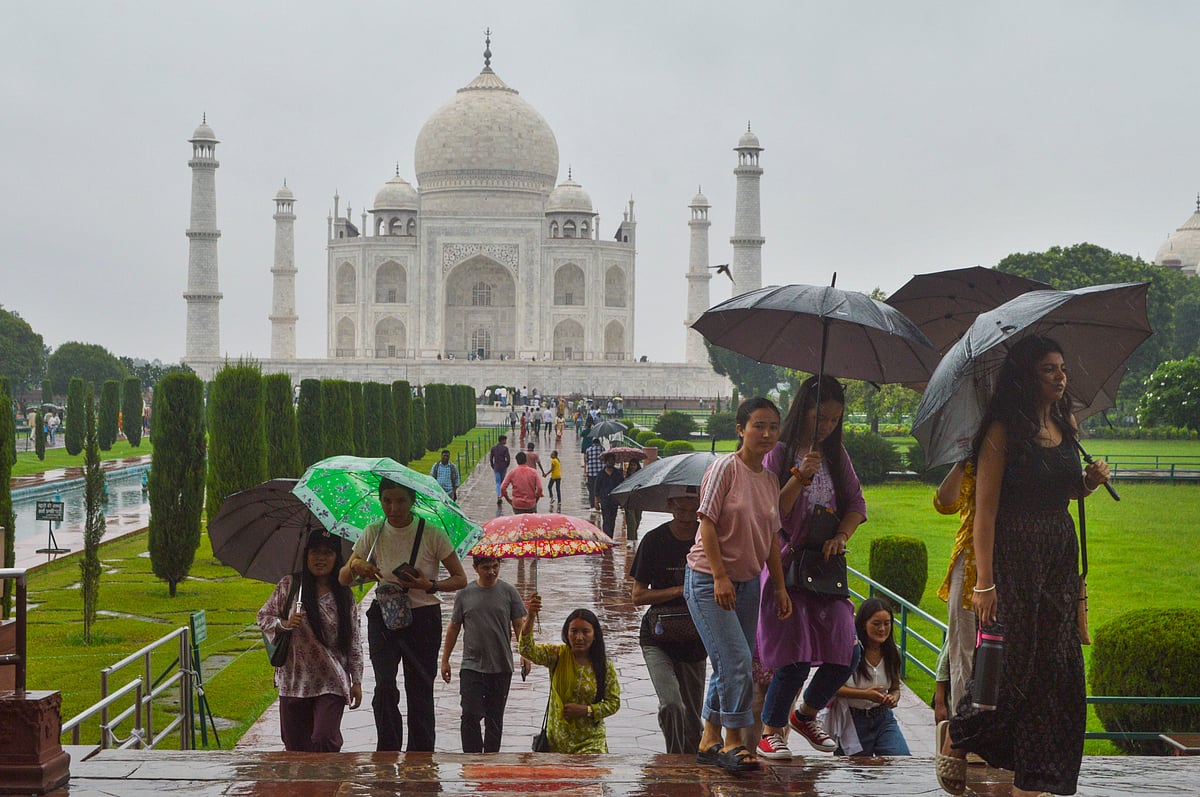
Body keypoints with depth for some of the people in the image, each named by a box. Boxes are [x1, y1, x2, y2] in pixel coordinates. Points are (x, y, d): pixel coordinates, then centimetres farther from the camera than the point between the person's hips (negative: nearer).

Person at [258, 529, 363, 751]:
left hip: (331, 683, -1)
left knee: (324, 740, -15)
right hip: (294, 681, 1)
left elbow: (354, 641, 8)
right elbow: (263, 617, 8)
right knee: (296, 746, 5)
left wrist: (356, 681, 5)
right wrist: (285, 624, -13)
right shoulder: (289, 585, 1)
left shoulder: (344, 595, 4)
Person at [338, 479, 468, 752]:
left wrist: (430, 585, -20)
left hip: (422, 617, -2)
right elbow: (342, 579, 3)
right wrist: (356, 566, -20)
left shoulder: (432, 534, -7)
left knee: (420, 691, 2)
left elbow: (460, 579, -2)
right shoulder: (373, 533, 0)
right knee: (384, 687, -12)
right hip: (383, 615, 2)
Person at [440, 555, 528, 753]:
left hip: (501, 668, 0)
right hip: (471, 667, 0)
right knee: (470, 715, -10)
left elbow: (519, 626, 3)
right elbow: (453, 628, 11)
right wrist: (445, 660, 11)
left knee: (494, 718, 8)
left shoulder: (509, 592, 2)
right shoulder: (464, 594, 4)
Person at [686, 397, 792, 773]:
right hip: (709, 581, -7)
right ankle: (734, 742, -6)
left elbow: (771, 538, 15)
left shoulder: (770, 480, 10)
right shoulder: (726, 468, -12)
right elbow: (707, 524, -15)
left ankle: (710, 742, 20)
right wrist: (720, 576, -20)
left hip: (747, 582, 7)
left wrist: (780, 586, 12)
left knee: (730, 665, 10)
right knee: (737, 660, -15)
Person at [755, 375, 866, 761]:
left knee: (844, 654, -2)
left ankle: (805, 714, 25)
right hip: (786, 564, -5)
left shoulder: (837, 455, 13)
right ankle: (770, 731, 8)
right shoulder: (779, 455, -3)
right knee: (796, 656, -13)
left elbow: (856, 503, 13)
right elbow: (772, 514, -8)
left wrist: (841, 536, -4)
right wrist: (800, 476, -20)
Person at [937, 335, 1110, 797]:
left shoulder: (1065, 424, 11)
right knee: (1012, 664, -5)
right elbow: (985, 509, -15)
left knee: (1057, 667, 4)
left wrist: (1090, 481, 2)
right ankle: (955, 735, 22)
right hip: (1013, 557, -7)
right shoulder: (1003, 431, -11)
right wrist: (984, 582, -20)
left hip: (1060, 558, 7)